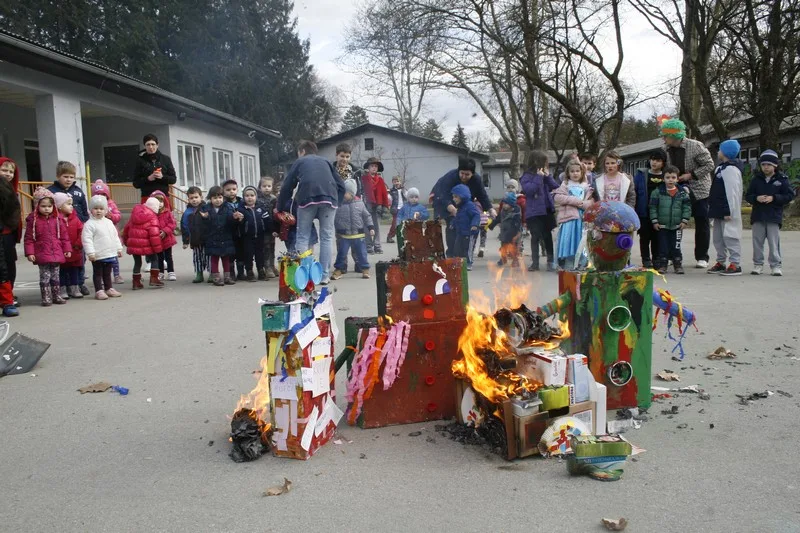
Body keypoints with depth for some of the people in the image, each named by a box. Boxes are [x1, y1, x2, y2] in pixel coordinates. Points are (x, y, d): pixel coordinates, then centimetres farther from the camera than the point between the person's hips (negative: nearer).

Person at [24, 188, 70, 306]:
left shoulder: (58, 219, 5)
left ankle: (57, 296, 20)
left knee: (55, 276, 12)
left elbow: (64, 236, 9)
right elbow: (29, 238, -3)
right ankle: (46, 298, 6)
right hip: (42, 255, -3)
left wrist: (67, 249, 6)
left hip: (57, 254, 3)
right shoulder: (33, 220, -3)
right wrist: (29, 253, -9)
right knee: (45, 276, -1)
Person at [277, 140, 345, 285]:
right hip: (329, 198, 2)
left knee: (303, 237, 5)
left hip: (307, 198, -2)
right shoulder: (325, 162, 30)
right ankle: (324, 275, 3)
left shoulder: (299, 162, 24)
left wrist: (280, 208, 28)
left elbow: (287, 186, 19)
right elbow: (341, 185, 21)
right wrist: (336, 202, 26)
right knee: (326, 237, 7)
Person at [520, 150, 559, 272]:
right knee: (535, 237, 2)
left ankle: (551, 261, 17)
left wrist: (548, 176, -4)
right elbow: (529, 190, -21)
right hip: (534, 212, -4)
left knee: (548, 236, 10)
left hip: (547, 210, 5)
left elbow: (555, 187, 6)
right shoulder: (527, 176, -6)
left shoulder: (544, 174, 10)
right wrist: (538, 177, -17)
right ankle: (535, 262, 10)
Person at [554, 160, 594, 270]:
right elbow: (557, 197, -8)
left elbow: (591, 203, 7)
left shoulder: (586, 187, 14)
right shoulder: (565, 185, 8)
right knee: (569, 244, -4)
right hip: (569, 218, -2)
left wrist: (581, 204, -13)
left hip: (583, 219, 2)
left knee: (582, 245, 2)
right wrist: (575, 200, -11)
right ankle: (568, 267, 1)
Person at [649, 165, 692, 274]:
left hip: (677, 226, 1)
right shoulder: (657, 192, -2)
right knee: (663, 247, 3)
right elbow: (652, 207, -2)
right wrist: (654, 221, -6)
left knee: (676, 247, 6)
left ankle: (678, 265, 16)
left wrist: (685, 220, -4)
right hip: (662, 226, -1)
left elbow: (687, 207, 3)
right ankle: (662, 265, 11)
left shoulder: (682, 192, 1)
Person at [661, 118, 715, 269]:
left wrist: (691, 175, -19)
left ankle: (702, 258, 10)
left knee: (702, 224, 2)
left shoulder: (696, 146, -14)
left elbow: (709, 165, -12)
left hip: (698, 190, -5)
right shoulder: (669, 150, 3)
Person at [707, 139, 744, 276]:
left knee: (730, 236, -7)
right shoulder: (721, 168, 18)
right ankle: (720, 262, 22)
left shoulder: (731, 169, -14)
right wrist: (713, 209, 21)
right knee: (718, 238, 14)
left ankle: (735, 265, -2)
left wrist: (729, 212, -22)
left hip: (727, 212, -10)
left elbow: (732, 192, -20)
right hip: (719, 211, 10)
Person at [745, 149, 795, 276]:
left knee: (774, 242, -2)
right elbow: (748, 196, 8)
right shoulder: (756, 179, 8)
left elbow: (789, 195, -2)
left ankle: (776, 265, 5)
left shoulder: (782, 179, 1)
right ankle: (758, 264, 14)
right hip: (758, 216, 3)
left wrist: (774, 198, -14)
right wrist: (756, 198, -13)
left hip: (774, 216, -3)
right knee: (757, 241, 6)